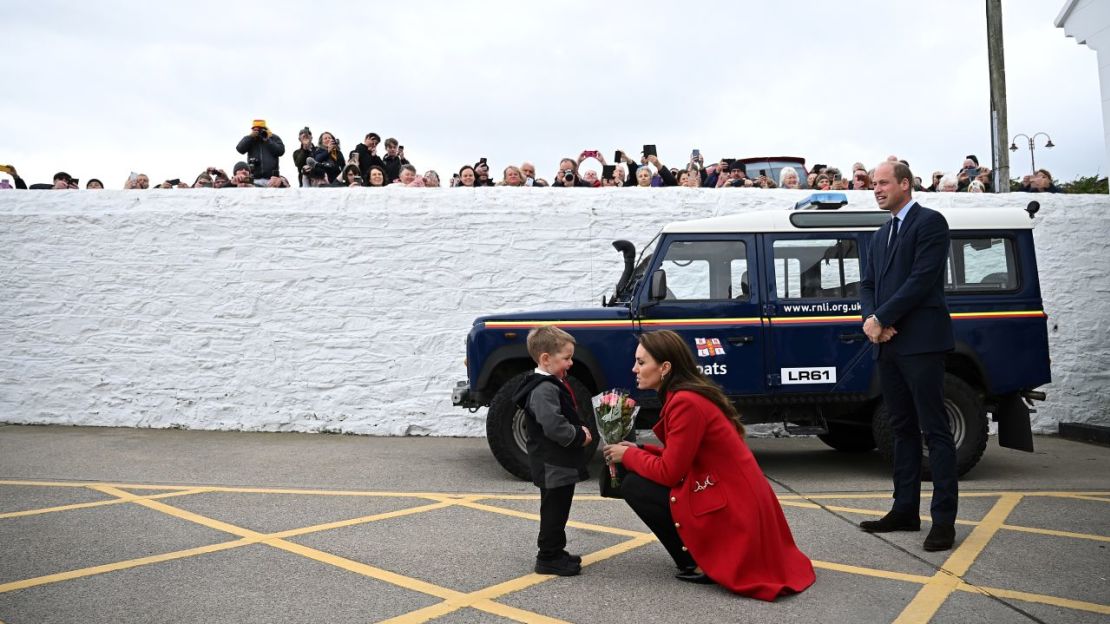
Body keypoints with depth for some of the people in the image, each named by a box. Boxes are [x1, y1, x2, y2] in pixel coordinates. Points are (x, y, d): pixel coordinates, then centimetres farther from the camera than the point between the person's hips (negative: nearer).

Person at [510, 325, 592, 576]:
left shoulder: (554, 384, 13)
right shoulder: (544, 390, -22)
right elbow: (554, 427, -30)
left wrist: (580, 430, 6)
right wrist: (580, 436, -16)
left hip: (562, 463, 10)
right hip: (553, 466, -10)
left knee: (558, 510, 19)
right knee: (554, 511, 0)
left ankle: (555, 552, 30)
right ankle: (548, 559, 10)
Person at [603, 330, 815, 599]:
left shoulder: (685, 402, -20)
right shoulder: (691, 394, 9)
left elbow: (668, 472, -18)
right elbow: (678, 456, 15)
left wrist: (629, 455, -2)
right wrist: (639, 450, 8)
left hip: (731, 509, -10)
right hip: (743, 501, 10)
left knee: (633, 486, -6)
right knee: (641, 475, 19)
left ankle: (698, 564, -1)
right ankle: (711, 556, 17)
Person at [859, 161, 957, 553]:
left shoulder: (930, 222, -4)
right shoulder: (881, 236, 21)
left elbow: (922, 279, -14)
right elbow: (867, 285, 16)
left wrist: (881, 319, -13)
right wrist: (870, 319, -4)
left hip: (921, 342, -8)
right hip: (888, 344, 8)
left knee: (934, 429, -6)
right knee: (903, 429, 11)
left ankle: (944, 518, -3)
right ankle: (905, 510, 17)